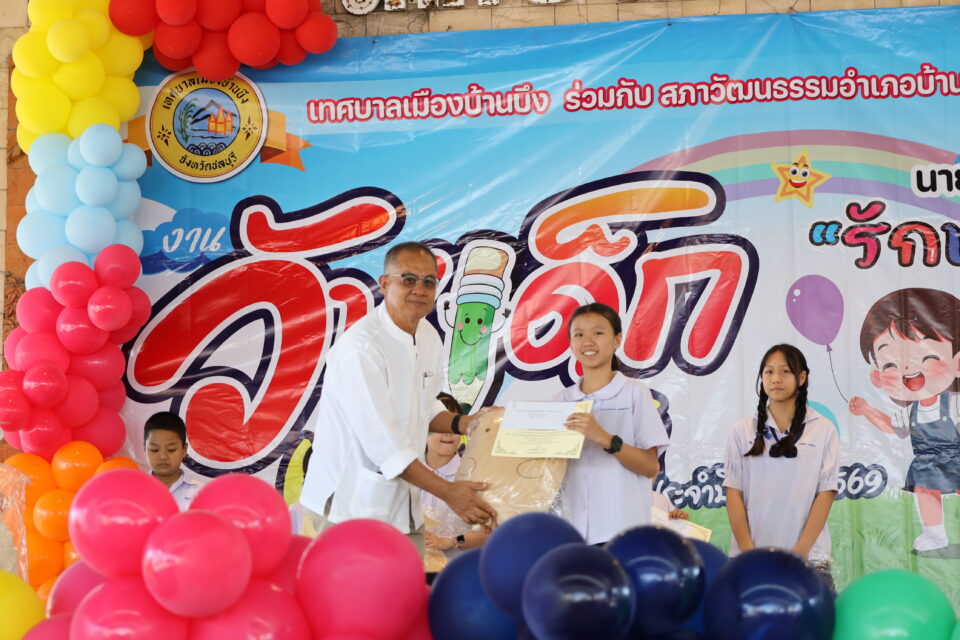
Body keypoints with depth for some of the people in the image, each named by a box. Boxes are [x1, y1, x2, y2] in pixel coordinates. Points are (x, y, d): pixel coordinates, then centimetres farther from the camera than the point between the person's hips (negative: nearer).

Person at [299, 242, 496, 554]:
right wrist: (447, 491, -22)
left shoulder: (429, 338, 7)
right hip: (350, 507, -8)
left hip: (402, 505, 8)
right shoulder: (360, 347, -21)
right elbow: (382, 442, -23)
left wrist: (466, 424, 3)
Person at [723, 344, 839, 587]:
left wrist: (800, 551, -9)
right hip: (750, 556, 1)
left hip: (807, 557, -1)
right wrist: (748, 551, -8)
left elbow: (826, 492, 0)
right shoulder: (742, 430, 8)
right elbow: (734, 493, 3)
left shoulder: (823, 429, 5)